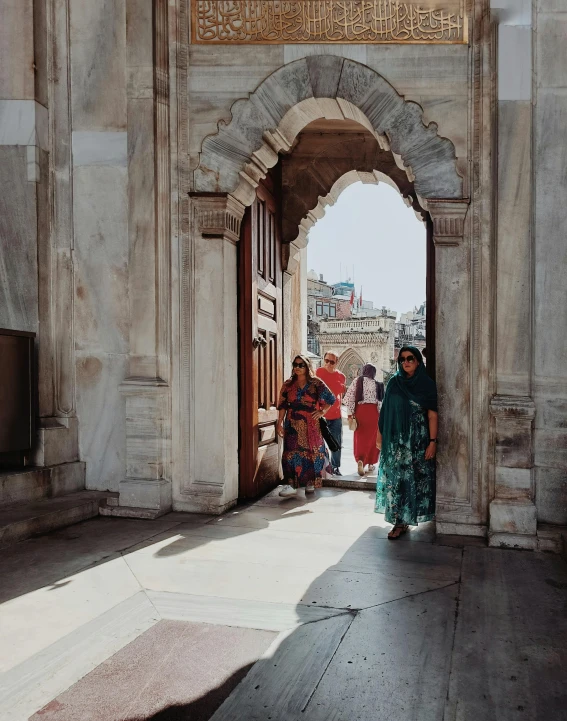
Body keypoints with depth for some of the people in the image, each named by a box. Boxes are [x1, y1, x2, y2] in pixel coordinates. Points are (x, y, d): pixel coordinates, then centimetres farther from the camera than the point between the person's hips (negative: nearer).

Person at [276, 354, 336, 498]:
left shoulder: (316, 383, 1)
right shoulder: (288, 384, 7)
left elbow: (330, 398, 6)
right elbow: (282, 405, 6)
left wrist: (322, 412, 0)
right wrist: (279, 423, 1)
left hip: (311, 425, -1)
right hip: (293, 425, 1)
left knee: (312, 452, 5)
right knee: (292, 452, -8)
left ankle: (311, 482, 19)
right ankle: (291, 485, -10)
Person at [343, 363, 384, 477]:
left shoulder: (356, 382, -1)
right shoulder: (376, 384, -3)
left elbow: (348, 398, -7)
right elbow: (379, 401, -4)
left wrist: (350, 413, -2)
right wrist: (381, 414, 8)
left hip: (359, 411, 1)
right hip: (372, 411, -1)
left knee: (360, 437, 9)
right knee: (372, 438, 14)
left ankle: (360, 460, -13)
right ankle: (370, 464, 23)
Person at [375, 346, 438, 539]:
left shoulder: (427, 384, -2)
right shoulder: (394, 383, 5)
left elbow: (432, 415, -5)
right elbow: (385, 412, 7)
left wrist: (433, 441, -11)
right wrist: (380, 435, 5)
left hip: (418, 439, -2)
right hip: (395, 439, 2)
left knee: (416, 478, 1)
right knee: (396, 478, 1)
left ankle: (404, 520, 15)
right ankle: (399, 521, 7)